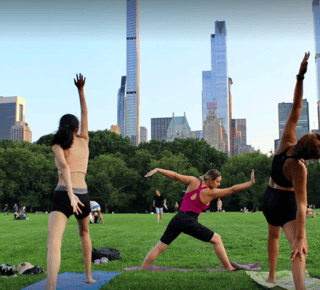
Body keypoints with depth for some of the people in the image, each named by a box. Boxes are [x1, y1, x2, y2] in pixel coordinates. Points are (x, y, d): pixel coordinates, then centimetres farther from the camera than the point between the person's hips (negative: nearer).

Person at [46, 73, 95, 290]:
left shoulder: (57, 144, 3)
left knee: (53, 244, -18)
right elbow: (85, 114, 27)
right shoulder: (84, 141, 12)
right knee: (84, 233, 33)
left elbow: (63, 165, -17)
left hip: (63, 196, -4)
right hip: (83, 196, 4)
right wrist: (81, 90, 31)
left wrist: (70, 194, -27)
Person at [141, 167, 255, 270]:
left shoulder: (193, 181, 6)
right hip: (190, 222, -4)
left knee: (159, 247, 11)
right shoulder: (211, 193, -2)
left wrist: (157, 170, 10)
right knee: (217, 239, 13)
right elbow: (233, 189, -1)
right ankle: (229, 269, 14)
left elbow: (175, 175, 4)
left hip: (177, 219, 4)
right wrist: (251, 182, 4)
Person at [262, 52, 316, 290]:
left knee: (274, 236, 30)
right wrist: (300, 237, -35)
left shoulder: (287, 141, -16)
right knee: (300, 249, -19)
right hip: (286, 204, -8)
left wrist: (300, 76, -23)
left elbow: (296, 107, -17)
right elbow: (301, 204, -33)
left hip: (269, 199, 8)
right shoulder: (299, 168, -29)